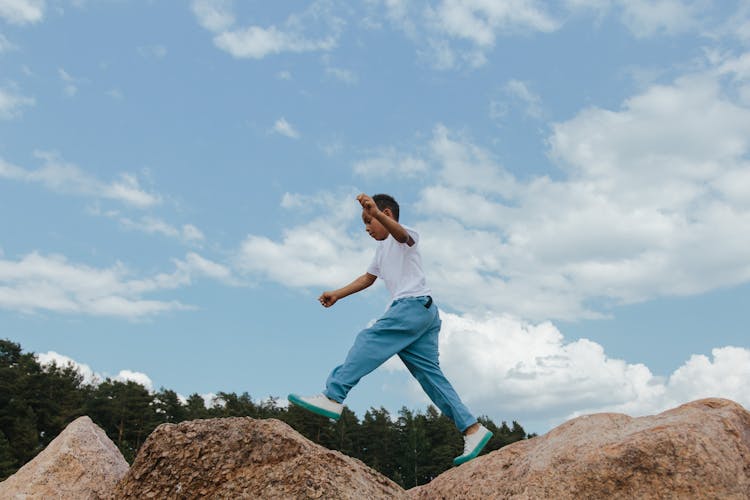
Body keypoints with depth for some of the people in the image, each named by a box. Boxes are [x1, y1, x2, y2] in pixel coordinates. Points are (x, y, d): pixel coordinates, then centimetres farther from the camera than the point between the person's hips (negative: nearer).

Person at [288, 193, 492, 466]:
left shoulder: (404, 237, 2)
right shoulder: (383, 249, 31)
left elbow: (399, 232, -24)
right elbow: (368, 278, 39)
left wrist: (376, 212, -44)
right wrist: (337, 294, 29)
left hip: (414, 303, -10)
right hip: (422, 313, 10)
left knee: (368, 341, -21)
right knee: (429, 373, 3)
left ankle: (332, 396, -30)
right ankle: (472, 429, 1)